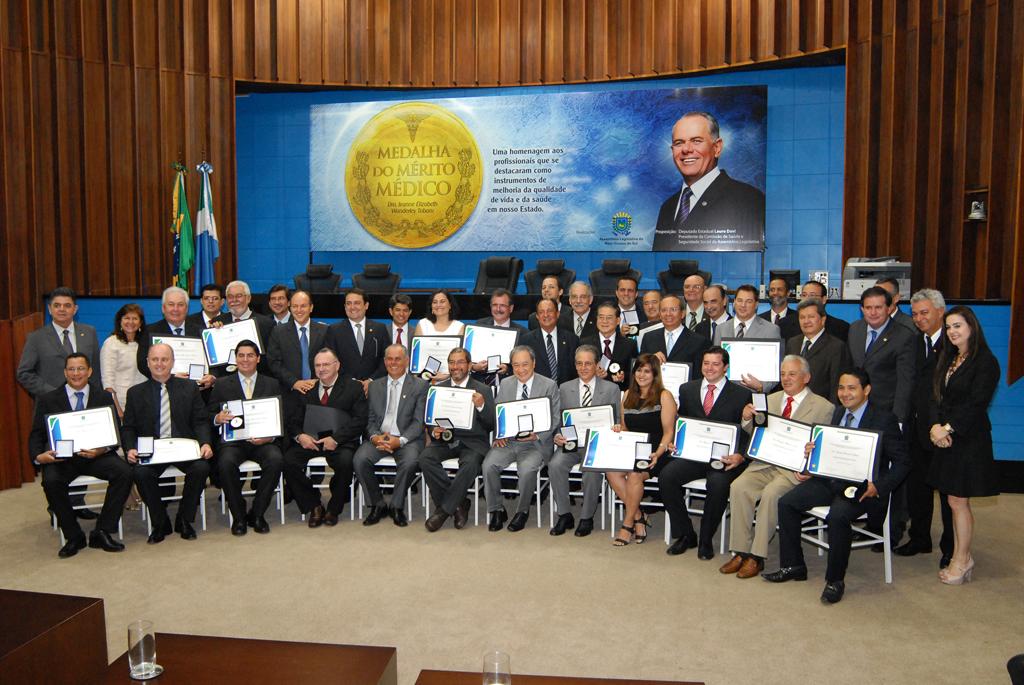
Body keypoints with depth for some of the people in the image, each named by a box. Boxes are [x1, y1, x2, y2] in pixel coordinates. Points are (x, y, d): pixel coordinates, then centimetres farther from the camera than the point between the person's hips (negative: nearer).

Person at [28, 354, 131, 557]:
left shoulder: (104, 398, 12)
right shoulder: (47, 400, 11)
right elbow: (36, 435, 7)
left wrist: (102, 450, -18)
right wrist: (39, 456, -16)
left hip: (96, 456, 1)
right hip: (60, 457, 0)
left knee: (124, 472, -27)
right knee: (51, 481, -32)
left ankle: (102, 533, -14)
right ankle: (73, 536, -12)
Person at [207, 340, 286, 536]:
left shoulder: (272, 384, 15)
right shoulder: (222, 384, 16)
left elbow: (279, 418, 8)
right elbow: (209, 415, 12)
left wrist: (269, 437, -12)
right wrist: (218, 418, -13)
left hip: (263, 441, 0)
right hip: (232, 441, 0)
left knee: (276, 459, -31)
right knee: (226, 462, -32)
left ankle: (257, 514, -13)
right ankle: (238, 516, -12)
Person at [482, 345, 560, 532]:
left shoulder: (549, 386, 1)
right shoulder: (505, 384, 13)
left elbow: (554, 419, -1)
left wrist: (537, 435, -16)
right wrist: (498, 434, -5)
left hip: (535, 443, -3)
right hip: (507, 440, 4)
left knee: (527, 468, -32)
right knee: (488, 465, -22)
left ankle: (522, 511, -6)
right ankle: (496, 510, -3)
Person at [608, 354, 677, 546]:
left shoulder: (664, 396, 1)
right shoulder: (628, 395, 18)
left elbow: (668, 432, -4)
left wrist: (657, 454, -19)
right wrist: (618, 430, 0)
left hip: (654, 453, -5)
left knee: (634, 474, -32)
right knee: (611, 472, -26)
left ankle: (628, 523, -13)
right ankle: (638, 516, -10)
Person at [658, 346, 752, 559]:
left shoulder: (741, 394, 5)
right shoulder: (687, 389, 16)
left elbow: (747, 432, 0)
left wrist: (739, 456, -19)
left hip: (724, 458, -3)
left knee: (718, 483, -34)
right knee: (666, 476, -23)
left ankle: (705, 540, -10)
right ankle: (685, 535, -4)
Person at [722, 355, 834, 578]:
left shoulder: (823, 407, 3)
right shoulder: (771, 400, 18)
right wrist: (747, 419, -1)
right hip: (764, 463, 4)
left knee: (771, 493, -31)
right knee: (738, 487, -22)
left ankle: (757, 556, -19)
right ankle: (741, 552, -14)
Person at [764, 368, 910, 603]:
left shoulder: (883, 420, -8)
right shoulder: (839, 412, 12)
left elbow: (902, 462, -7)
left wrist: (878, 486, -21)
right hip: (830, 479, 7)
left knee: (837, 516, -34)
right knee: (787, 502, -9)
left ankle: (835, 580, -13)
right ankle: (793, 566, 5)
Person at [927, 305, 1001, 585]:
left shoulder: (985, 361, -10)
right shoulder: (949, 359, 13)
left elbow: (976, 403, -16)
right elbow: (938, 397, 8)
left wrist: (948, 428, -16)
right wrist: (936, 426, -7)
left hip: (969, 439, -7)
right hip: (946, 438, 7)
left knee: (958, 501, -1)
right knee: (956, 501, 9)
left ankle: (962, 560, 11)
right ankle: (960, 557, 17)